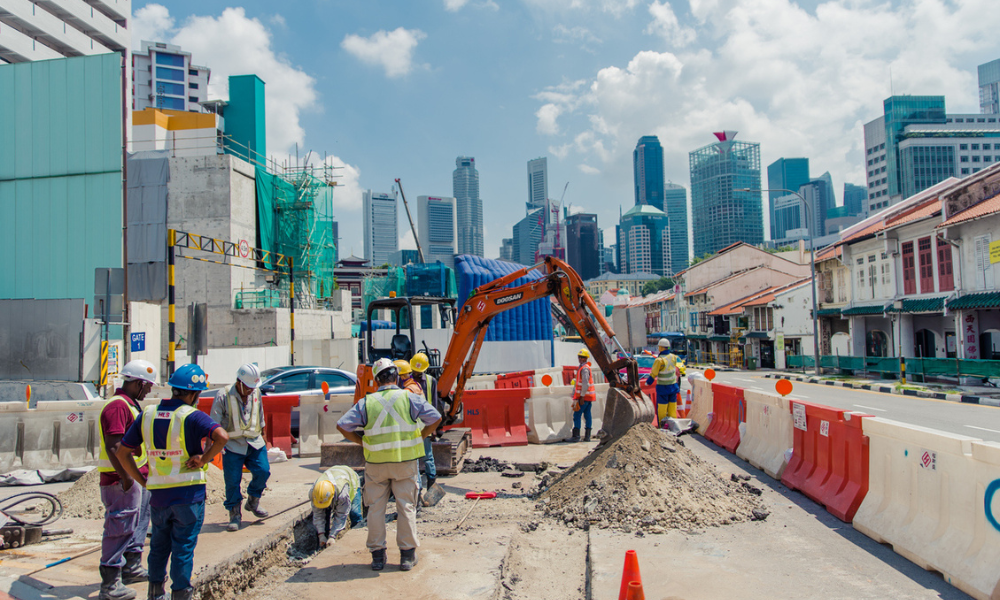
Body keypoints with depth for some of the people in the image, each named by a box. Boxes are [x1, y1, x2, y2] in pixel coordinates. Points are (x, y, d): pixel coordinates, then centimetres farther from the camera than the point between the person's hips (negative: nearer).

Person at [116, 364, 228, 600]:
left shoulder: (147, 414, 4)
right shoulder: (192, 416, -13)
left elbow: (122, 452, 8)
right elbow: (222, 437, -29)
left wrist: (143, 481, 10)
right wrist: (203, 459, -15)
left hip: (158, 493, 5)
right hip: (188, 493, -5)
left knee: (159, 544, 21)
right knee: (184, 547, 6)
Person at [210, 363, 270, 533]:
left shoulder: (256, 393, 4)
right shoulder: (223, 396, -10)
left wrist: (263, 436, 23)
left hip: (254, 442, 3)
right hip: (232, 444, -3)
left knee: (263, 471, -9)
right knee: (232, 481, -2)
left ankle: (253, 501, 17)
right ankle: (234, 514, 16)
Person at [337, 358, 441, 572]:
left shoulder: (366, 403, 0)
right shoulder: (410, 398, -2)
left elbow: (343, 425, -4)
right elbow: (435, 418, -5)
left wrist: (362, 442, 6)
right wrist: (419, 438, 5)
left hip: (376, 464, 0)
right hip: (406, 461, 0)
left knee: (376, 508, 12)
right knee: (406, 507, 9)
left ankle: (377, 555, 17)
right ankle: (407, 555, 13)